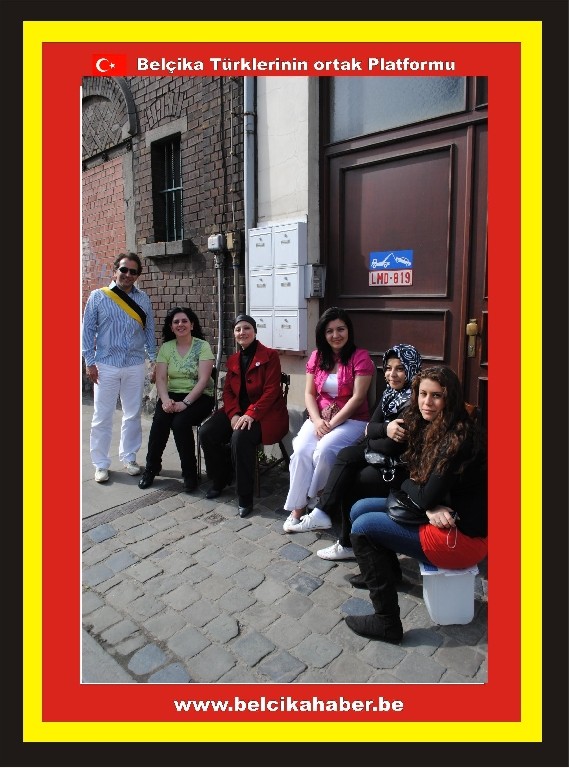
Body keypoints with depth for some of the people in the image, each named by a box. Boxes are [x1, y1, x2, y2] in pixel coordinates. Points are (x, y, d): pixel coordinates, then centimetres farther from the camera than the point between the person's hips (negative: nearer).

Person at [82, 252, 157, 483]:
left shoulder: (143, 299, 7)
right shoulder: (98, 296, 1)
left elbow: (149, 331, 10)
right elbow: (88, 330, 2)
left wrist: (155, 362, 6)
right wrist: (89, 362, -4)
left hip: (136, 366, 2)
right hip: (106, 365, -2)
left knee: (133, 414, 10)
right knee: (102, 416, 3)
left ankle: (129, 458, 26)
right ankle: (100, 464, 16)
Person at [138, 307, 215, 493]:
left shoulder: (203, 346, -5)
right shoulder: (165, 348, 7)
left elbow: (203, 380, -13)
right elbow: (160, 378, 0)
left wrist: (185, 403, -23)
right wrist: (165, 399, -19)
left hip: (198, 397, -3)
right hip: (172, 395, 3)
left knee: (180, 422, -30)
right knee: (159, 420, -26)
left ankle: (190, 472, -11)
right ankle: (151, 467, -4)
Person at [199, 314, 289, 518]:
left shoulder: (270, 356, -5)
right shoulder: (233, 359, 15)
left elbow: (271, 391, -13)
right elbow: (228, 391, 9)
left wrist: (251, 414, -25)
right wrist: (234, 415, -11)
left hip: (264, 413, -6)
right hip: (237, 412, 6)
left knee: (240, 438, -34)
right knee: (206, 433, -15)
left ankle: (245, 498, -20)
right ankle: (220, 479, 10)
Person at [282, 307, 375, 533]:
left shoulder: (360, 357, -7)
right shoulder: (317, 357, 9)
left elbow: (357, 397, -13)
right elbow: (309, 393, 6)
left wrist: (332, 423, -18)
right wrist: (317, 421, -11)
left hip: (351, 420, -4)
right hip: (319, 418, 4)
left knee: (323, 451, -29)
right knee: (300, 451, -23)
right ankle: (297, 509, -14)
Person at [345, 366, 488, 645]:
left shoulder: (459, 438, -24)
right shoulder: (430, 428, 3)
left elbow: (426, 497, -23)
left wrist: (407, 485, -1)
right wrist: (431, 508, -17)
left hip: (463, 536, -9)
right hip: (440, 514, 9)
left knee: (362, 528, -12)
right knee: (360, 508, 8)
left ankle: (387, 622, -4)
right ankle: (386, 571, 30)